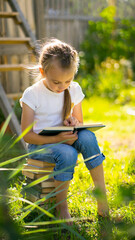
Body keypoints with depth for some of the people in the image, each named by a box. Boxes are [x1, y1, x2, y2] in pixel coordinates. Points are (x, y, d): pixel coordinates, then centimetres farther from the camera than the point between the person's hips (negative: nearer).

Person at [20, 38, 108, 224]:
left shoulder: (75, 90, 2)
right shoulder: (32, 95, -11)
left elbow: (80, 123, 14)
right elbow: (27, 135, -11)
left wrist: (74, 123, -14)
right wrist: (57, 139, -27)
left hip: (66, 139, 4)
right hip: (39, 144, -3)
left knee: (87, 137, -31)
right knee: (67, 153, -36)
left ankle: (101, 193, -22)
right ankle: (61, 207, -16)